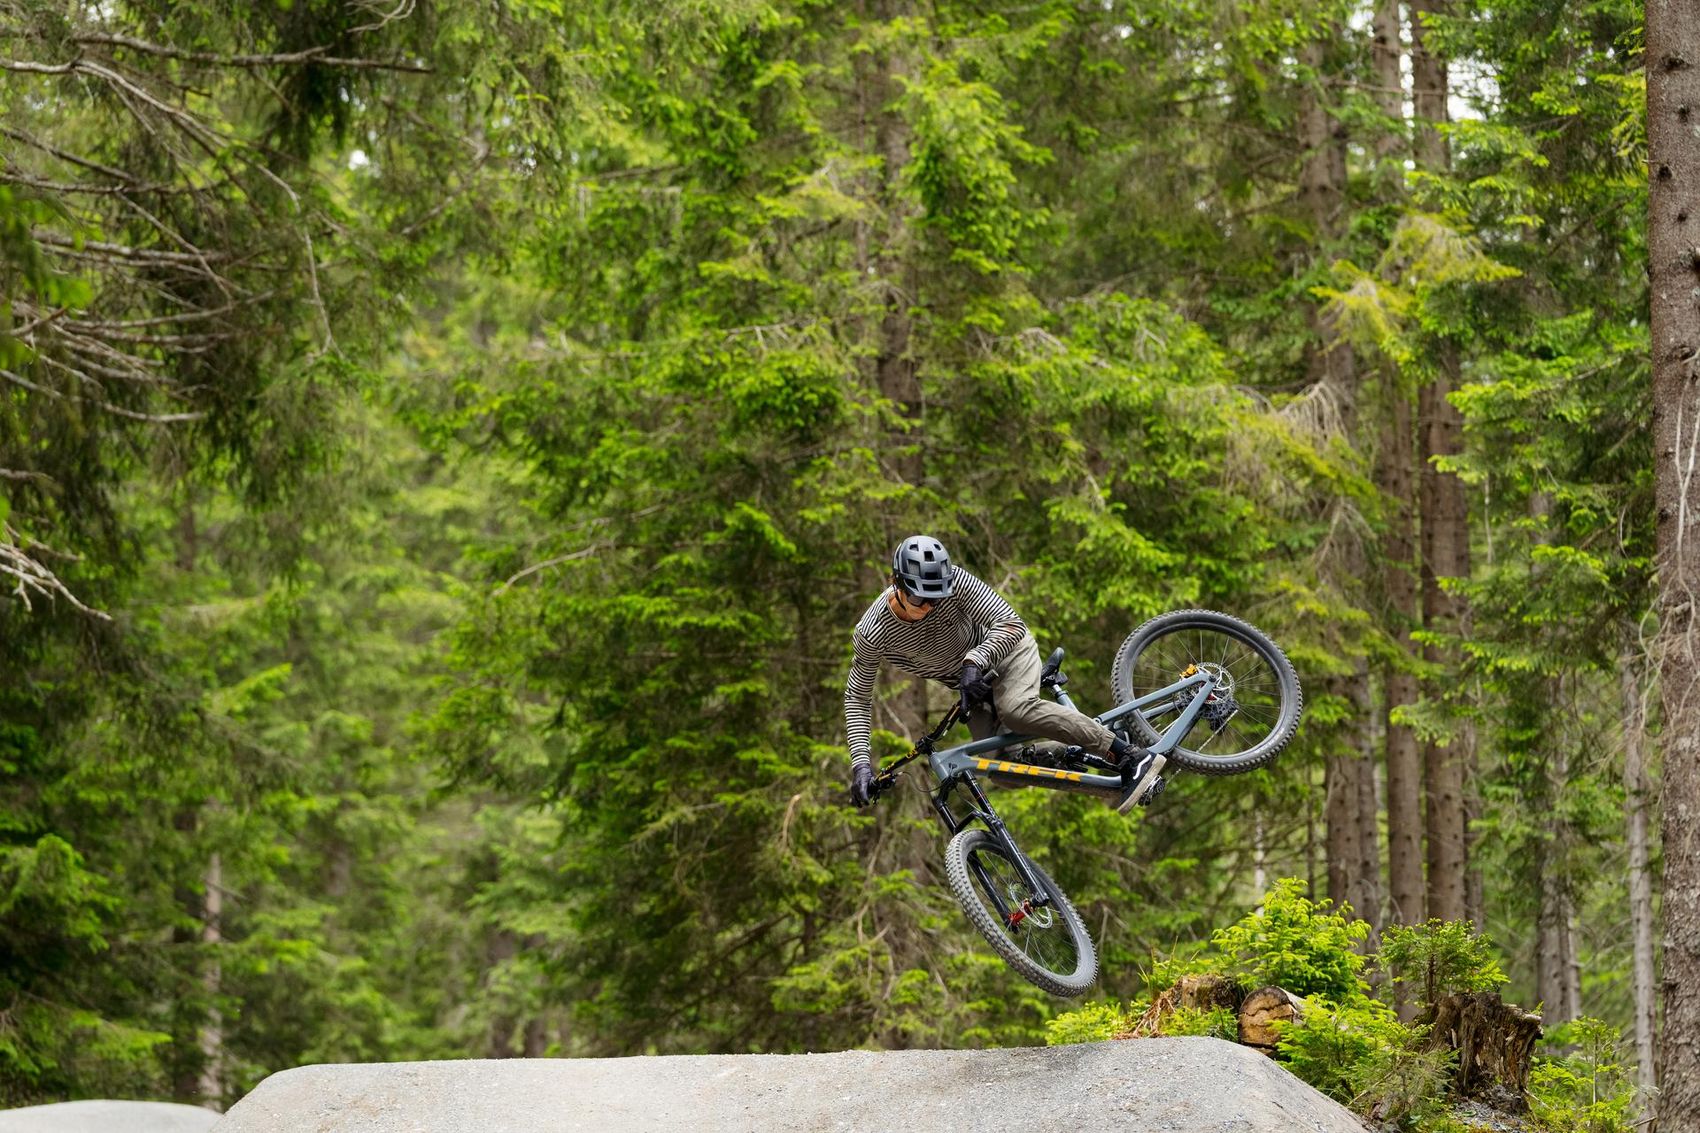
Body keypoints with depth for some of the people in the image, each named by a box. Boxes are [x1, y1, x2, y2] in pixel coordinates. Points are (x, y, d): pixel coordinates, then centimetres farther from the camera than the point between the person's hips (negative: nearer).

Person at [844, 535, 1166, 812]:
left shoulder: (956, 582, -29)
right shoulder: (873, 633, -23)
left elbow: (1011, 623, -29)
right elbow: (857, 696, -12)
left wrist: (973, 662, -45)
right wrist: (860, 763, -22)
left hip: (1005, 648, -4)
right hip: (974, 686, 4)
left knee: (1016, 708, -35)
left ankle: (1133, 758, -38)